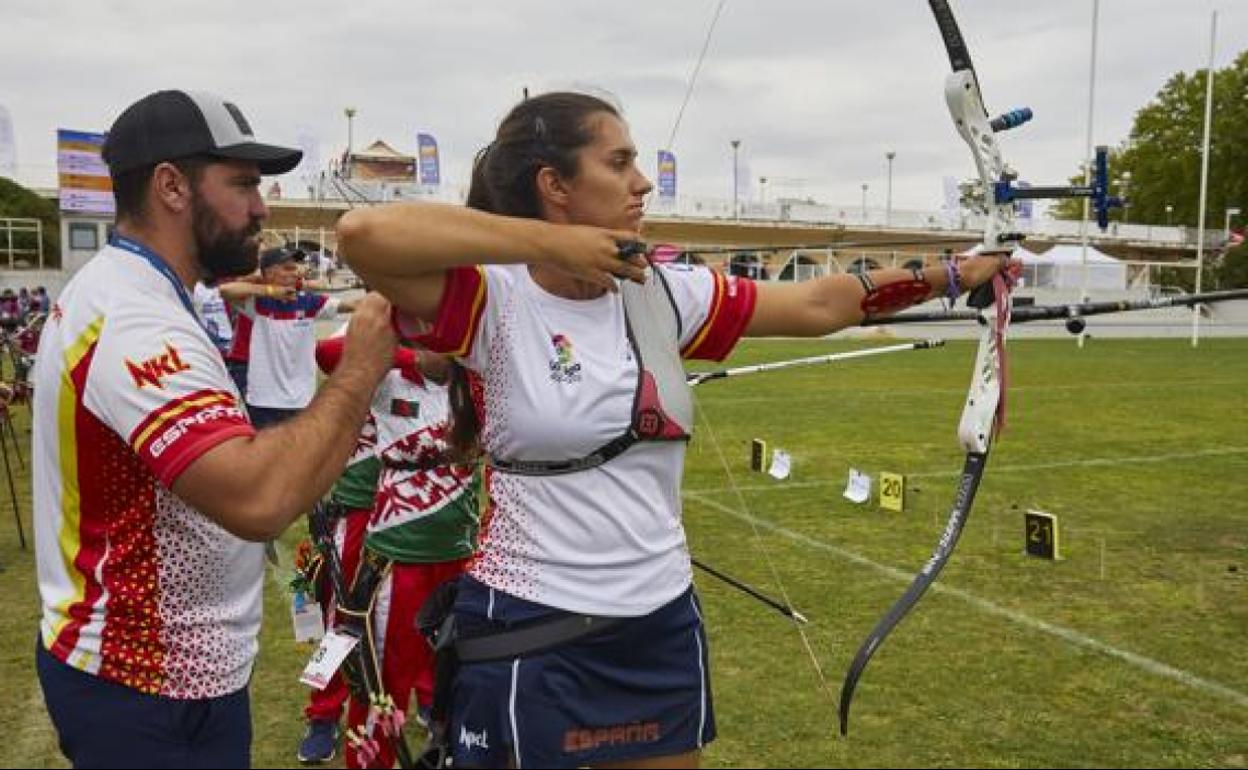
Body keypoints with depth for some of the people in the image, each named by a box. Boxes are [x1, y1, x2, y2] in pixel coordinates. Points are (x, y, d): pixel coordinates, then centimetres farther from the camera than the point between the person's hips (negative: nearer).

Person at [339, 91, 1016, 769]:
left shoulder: (663, 294, 1)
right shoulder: (496, 301, -14)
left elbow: (817, 305, 9)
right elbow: (362, 234, -30)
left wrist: (951, 276, 11)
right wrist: (548, 242, -25)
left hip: (662, 620, 5)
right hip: (530, 632, -5)